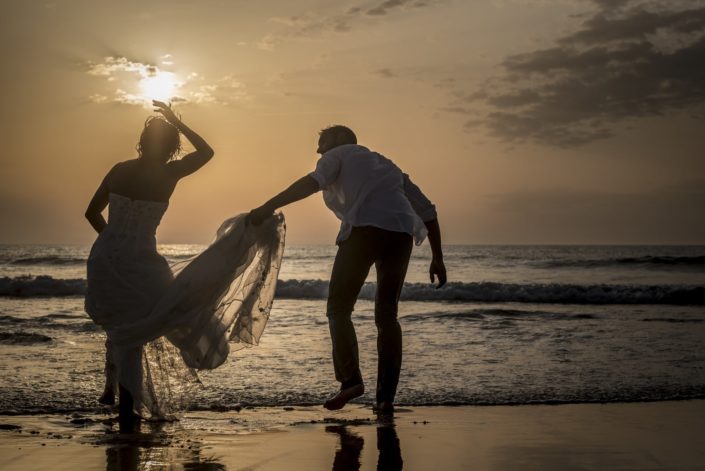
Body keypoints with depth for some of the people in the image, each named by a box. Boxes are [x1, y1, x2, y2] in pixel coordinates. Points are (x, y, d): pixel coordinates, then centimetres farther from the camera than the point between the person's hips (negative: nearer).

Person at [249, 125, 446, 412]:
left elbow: (314, 182, -7)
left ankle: (350, 379, -16)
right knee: (387, 315, 13)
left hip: (364, 230, -6)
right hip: (401, 234, 6)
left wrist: (269, 207, -13)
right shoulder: (386, 165, 35)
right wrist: (437, 258, 27)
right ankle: (386, 396, 4)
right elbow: (426, 210, 27)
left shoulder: (338, 155, 18)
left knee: (338, 309, 3)